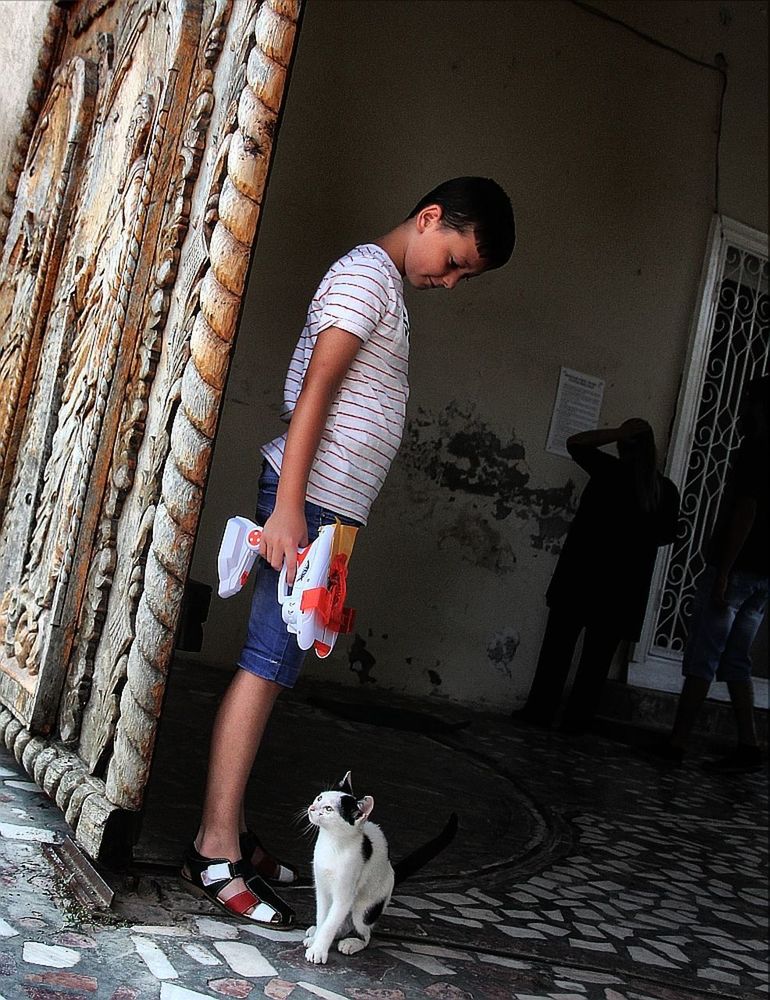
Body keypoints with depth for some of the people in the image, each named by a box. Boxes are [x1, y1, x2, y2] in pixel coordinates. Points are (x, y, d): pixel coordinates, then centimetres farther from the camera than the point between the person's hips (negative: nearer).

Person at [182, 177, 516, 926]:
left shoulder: (386, 284, 24)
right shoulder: (367, 271, -6)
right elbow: (315, 387, -17)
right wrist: (289, 504, -24)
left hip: (324, 505, 10)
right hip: (309, 499, -10)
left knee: (272, 663, 9)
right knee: (268, 664, -11)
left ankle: (228, 830, 15)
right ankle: (215, 850, -8)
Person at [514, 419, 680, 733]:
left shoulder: (612, 471, -7)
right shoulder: (667, 490, 4)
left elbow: (575, 443, 2)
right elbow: (666, 535, 13)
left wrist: (619, 432, 0)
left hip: (584, 573, -3)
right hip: (627, 585, 3)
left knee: (559, 644, 3)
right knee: (598, 653, 6)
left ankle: (541, 710, 2)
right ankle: (576, 718, 6)